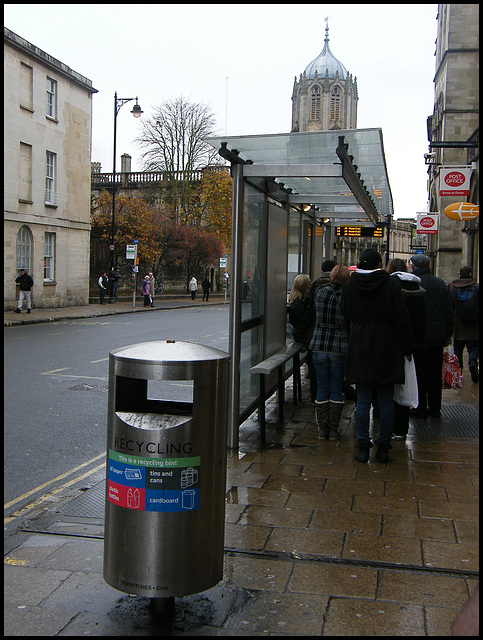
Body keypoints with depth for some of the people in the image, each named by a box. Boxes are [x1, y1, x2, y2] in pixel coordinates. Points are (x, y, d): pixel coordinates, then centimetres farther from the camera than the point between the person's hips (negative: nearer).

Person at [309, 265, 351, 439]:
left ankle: (322, 429, 14)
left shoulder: (320, 293, 0)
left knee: (322, 388, 10)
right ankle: (333, 429, 12)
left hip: (319, 346, 2)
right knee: (336, 389, 8)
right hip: (340, 347, -2)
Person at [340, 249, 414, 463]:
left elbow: (346, 313, 12)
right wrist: (407, 348, 1)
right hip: (387, 350, -2)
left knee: (363, 401, 6)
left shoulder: (350, 284, 0)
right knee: (386, 401, 7)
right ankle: (383, 448, 12)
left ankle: (363, 447, 8)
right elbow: (401, 319, -6)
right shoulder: (391, 284, -7)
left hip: (360, 351, 2)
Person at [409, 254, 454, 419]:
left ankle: (421, 409, 8)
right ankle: (435, 409, 18)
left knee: (420, 375, 3)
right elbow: (449, 313, 7)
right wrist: (448, 335, 15)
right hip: (438, 337, 5)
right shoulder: (441, 284, 5)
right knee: (435, 374, 12)